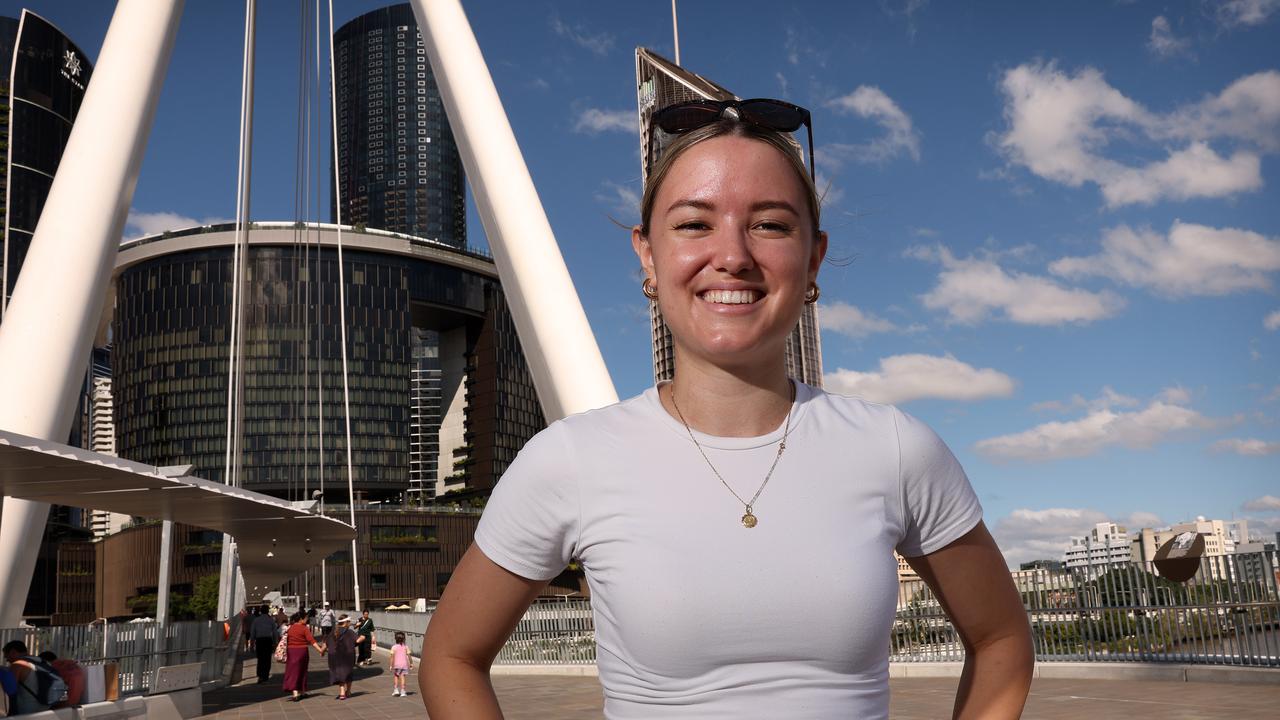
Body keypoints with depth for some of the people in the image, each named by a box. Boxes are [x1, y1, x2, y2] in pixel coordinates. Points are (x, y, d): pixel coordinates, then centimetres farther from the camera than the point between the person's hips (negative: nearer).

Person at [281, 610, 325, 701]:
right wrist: (320, 649, -23)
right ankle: (301, 692, 25)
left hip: (291, 652, 2)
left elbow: (286, 641, 9)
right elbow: (311, 640, -18)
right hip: (302, 651, -2)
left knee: (293, 672, 1)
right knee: (302, 671, 14)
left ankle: (295, 693, -13)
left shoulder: (290, 628, 3)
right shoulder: (304, 628, -9)